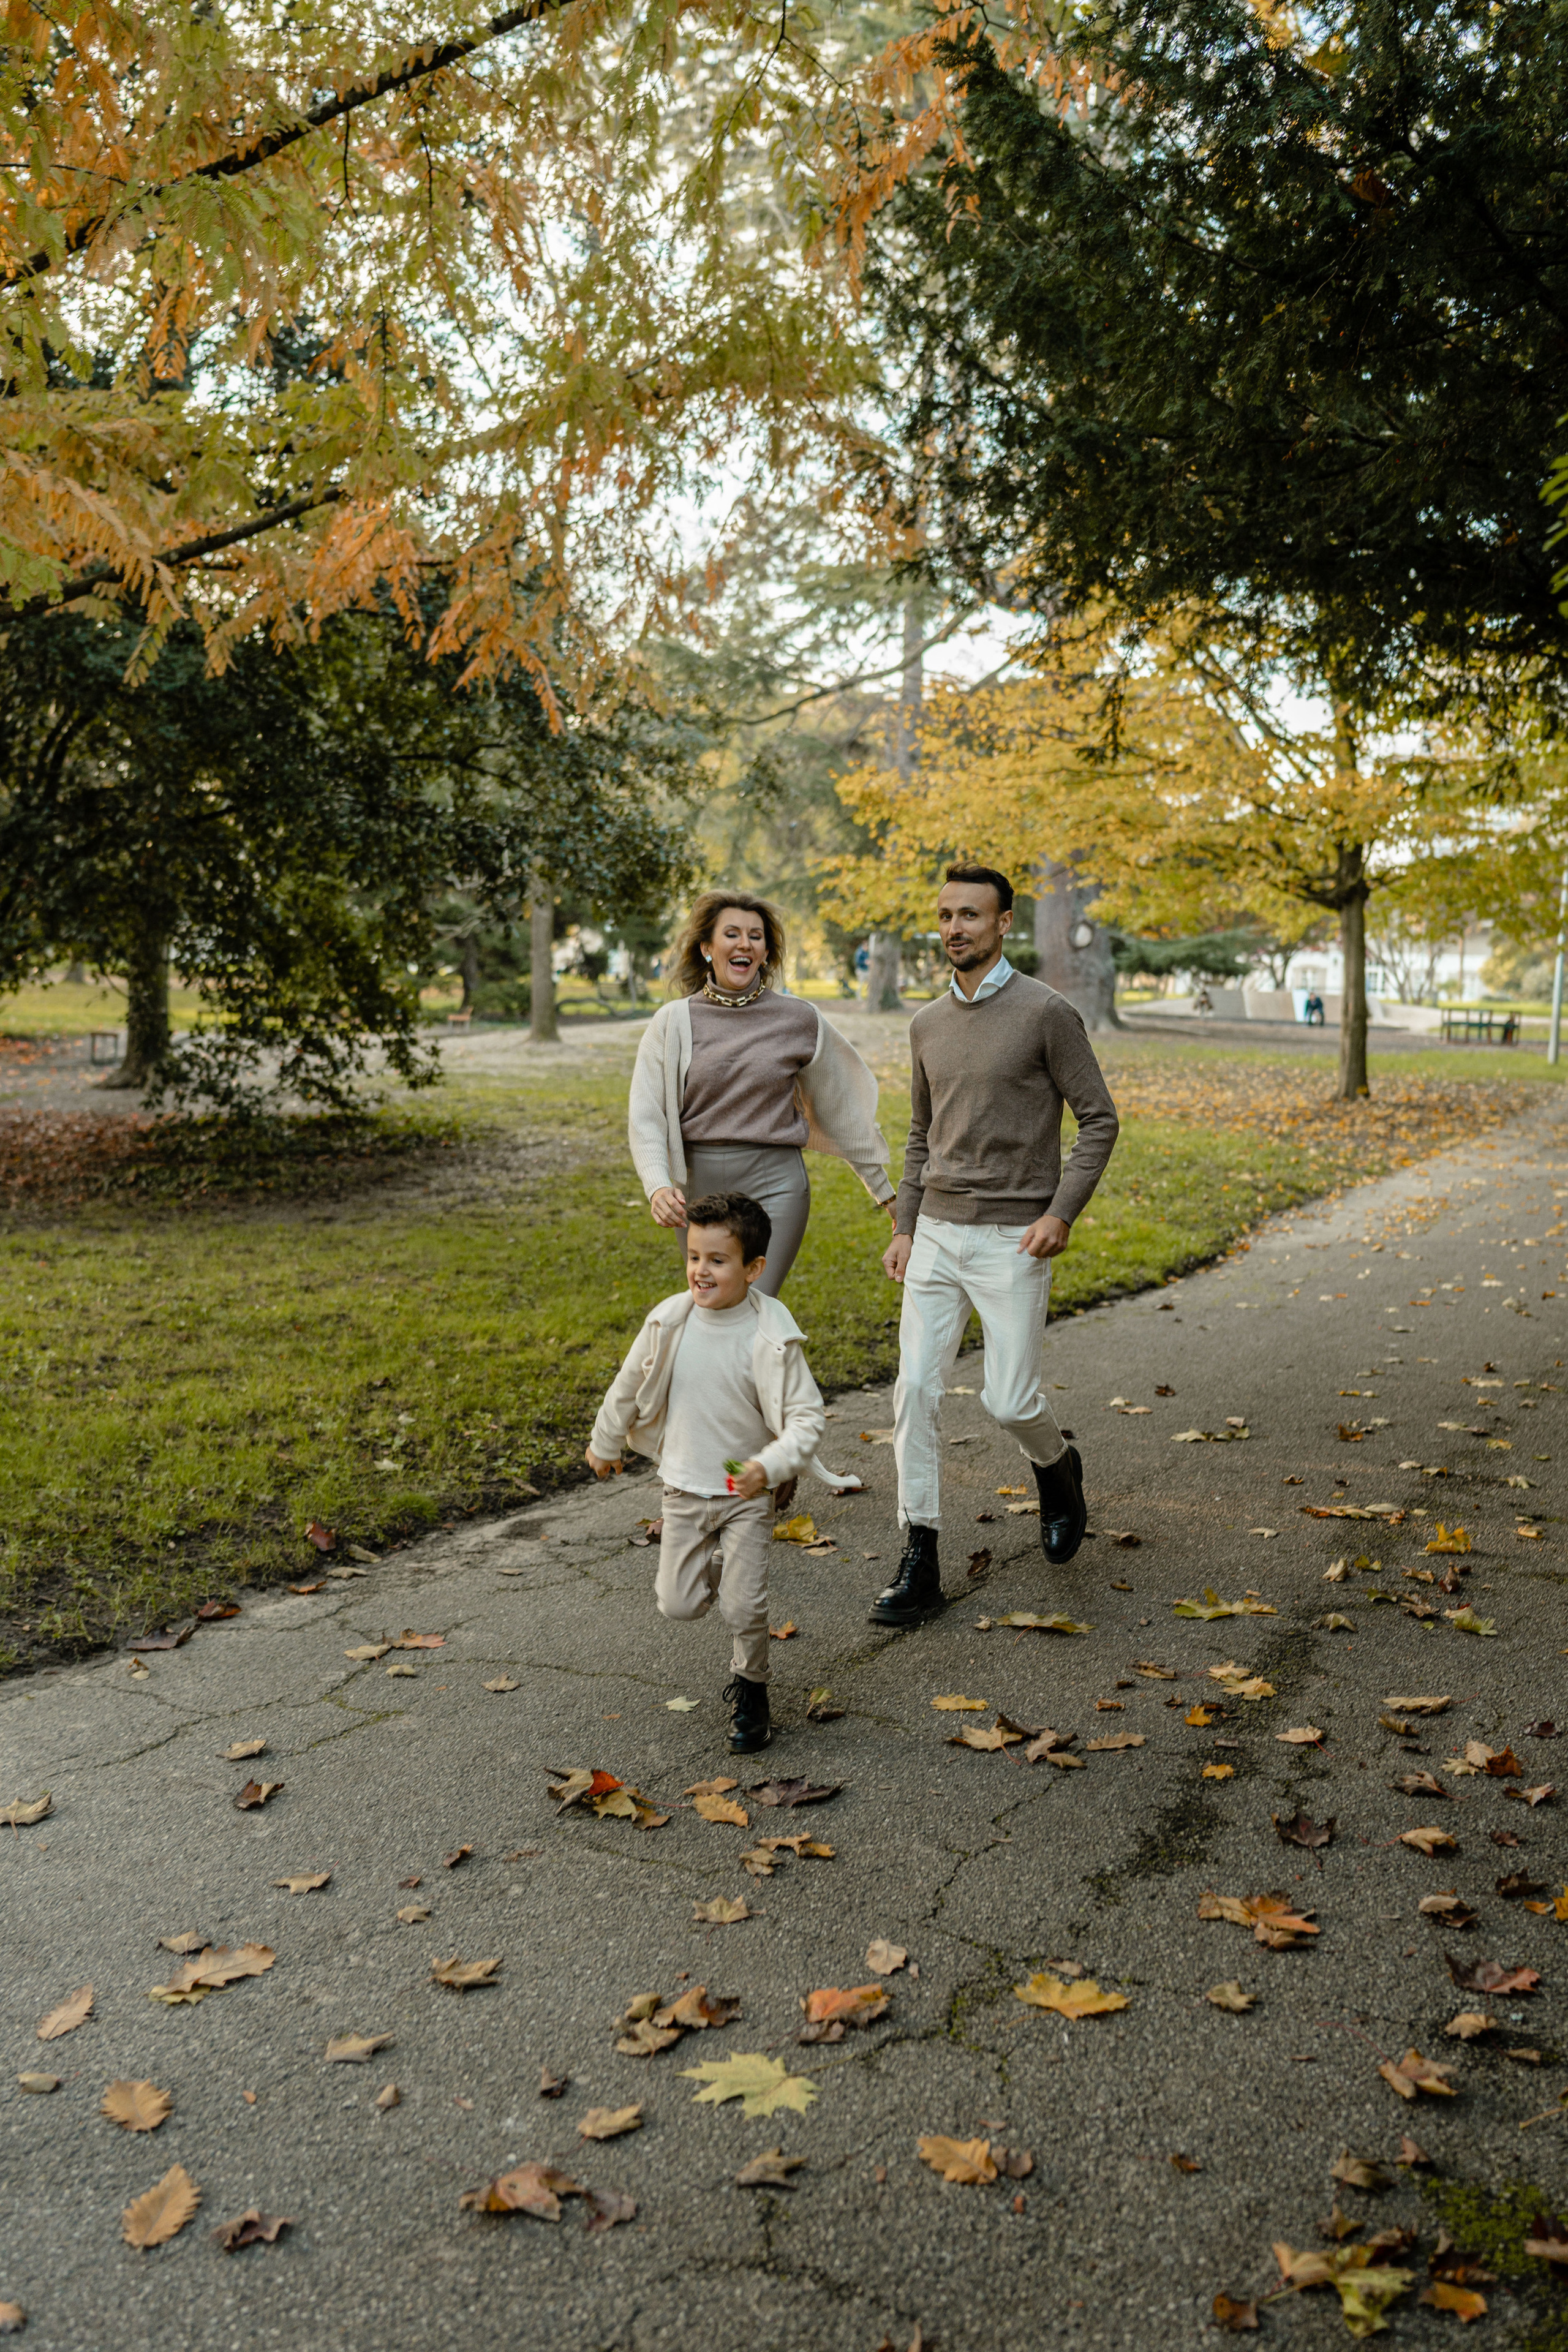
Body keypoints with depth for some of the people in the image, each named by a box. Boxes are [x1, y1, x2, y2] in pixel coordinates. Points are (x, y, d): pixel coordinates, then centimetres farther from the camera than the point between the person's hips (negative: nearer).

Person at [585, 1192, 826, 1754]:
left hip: (747, 1495, -3)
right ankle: (706, 1573, 38)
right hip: (684, 1488, 3)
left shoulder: (770, 1338, -20)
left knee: (744, 1608, -4)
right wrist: (604, 1444, 20)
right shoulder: (670, 1322, -11)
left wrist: (770, 1466, -35)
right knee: (678, 1604, 3)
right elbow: (629, 1385, 7)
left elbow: (806, 1419, -17)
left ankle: (749, 1687, 25)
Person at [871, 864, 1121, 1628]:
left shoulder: (1045, 1013, -8)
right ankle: (919, 1563, 3)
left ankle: (1057, 1467, 33)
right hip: (939, 1234, 5)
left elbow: (1099, 1120, -6)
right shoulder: (929, 1023, 10)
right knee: (915, 1391, -3)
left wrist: (1062, 1213, -16)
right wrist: (904, 1229, 12)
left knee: (1009, 1400, -3)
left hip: (1014, 1240, -5)